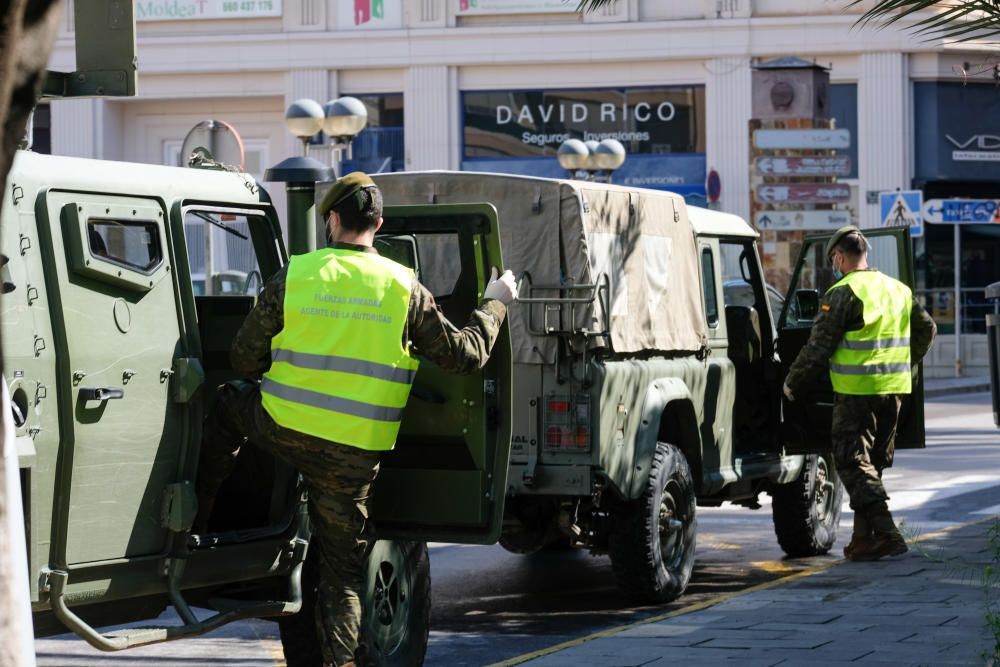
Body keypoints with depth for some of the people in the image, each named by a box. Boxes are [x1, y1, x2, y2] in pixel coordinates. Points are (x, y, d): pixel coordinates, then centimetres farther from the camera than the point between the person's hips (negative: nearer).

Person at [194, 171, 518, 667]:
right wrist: (494, 304, 22)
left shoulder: (293, 276, -3)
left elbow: (245, 359, 3)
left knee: (227, 406, 32)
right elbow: (465, 354, 4)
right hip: (355, 455, 0)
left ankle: (192, 520, 37)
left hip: (282, 427, 0)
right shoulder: (405, 289, -2)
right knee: (342, 570, 11)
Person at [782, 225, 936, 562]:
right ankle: (864, 538, 17)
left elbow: (819, 345, -11)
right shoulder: (899, 290, 13)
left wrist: (792, 383, 1)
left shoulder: (844, 292, -11)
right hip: (894, 388, 7)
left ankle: (886, 533, -14)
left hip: (857, 390, -7)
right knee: (873, 462, 15)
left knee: (854, 464, -3)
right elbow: (927, 329, 22)